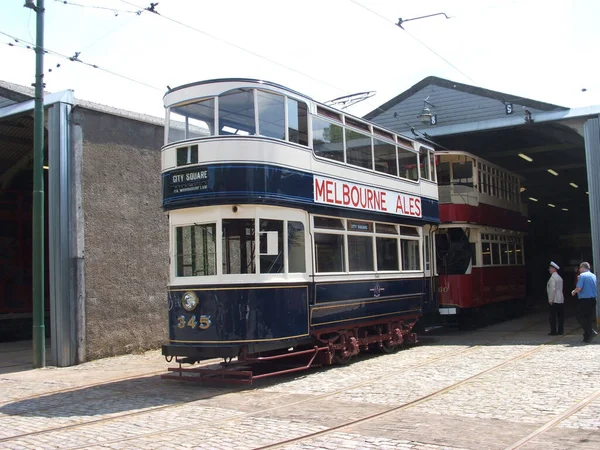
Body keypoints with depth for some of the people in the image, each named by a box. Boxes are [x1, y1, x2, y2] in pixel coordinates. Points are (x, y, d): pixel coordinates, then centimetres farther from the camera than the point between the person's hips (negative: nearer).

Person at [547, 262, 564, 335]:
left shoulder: (553, 277, -13)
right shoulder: (559, 277, 15)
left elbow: (552, 289, -20)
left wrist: (550, 300, -15)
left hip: (554, 301, -9)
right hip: (561, 300, 9)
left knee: (553, 316, -4)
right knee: (560, 316, 9)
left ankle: (553, 331, -3)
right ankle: (560, 331, 12)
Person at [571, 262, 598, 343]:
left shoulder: (582, 275, -11)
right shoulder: (594, 276, 10)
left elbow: (579, 288, -19)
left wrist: (573, 292, 2)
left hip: (584, 300, -7)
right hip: (593, 300, 7)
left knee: (580, 317, 1)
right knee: (588, 318, 13)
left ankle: (591, 332, -13)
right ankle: (587, 337, 14)